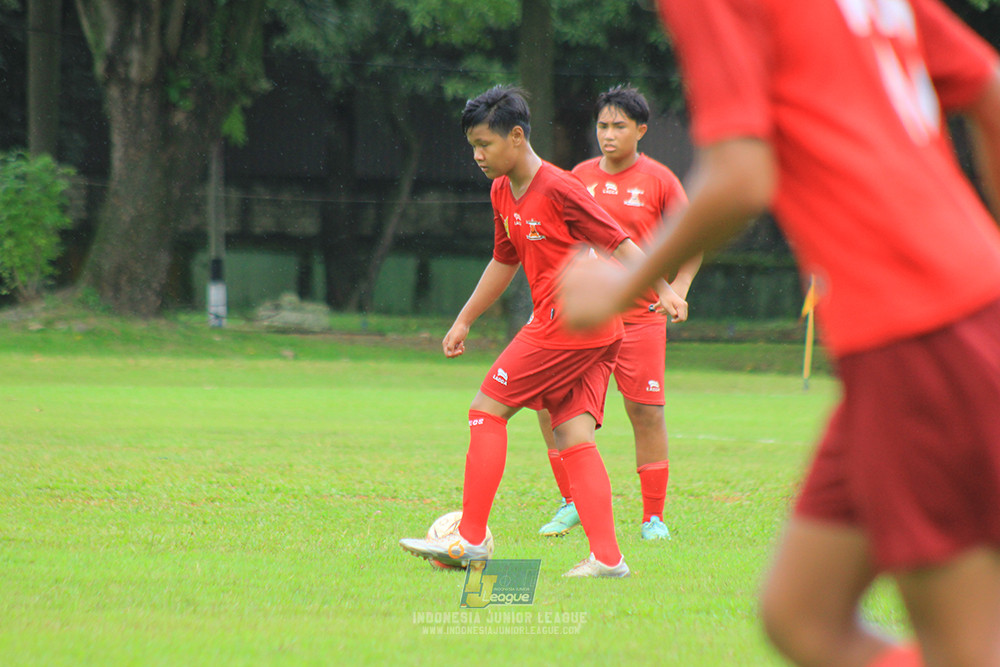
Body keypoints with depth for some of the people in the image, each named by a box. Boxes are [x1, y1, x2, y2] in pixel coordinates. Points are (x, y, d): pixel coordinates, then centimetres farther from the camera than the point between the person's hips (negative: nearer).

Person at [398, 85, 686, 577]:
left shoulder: (558, 188, -13)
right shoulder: (502, 193, 14)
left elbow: (618, 242, -13)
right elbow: (504, 261, 27)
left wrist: (663, 291, -21)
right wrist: (464, 321, 28)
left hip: (567, 320, -9)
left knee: (487, 410, -5)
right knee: (573, 437, 1)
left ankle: (470, 539, -3)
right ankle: (607, 557, -6)